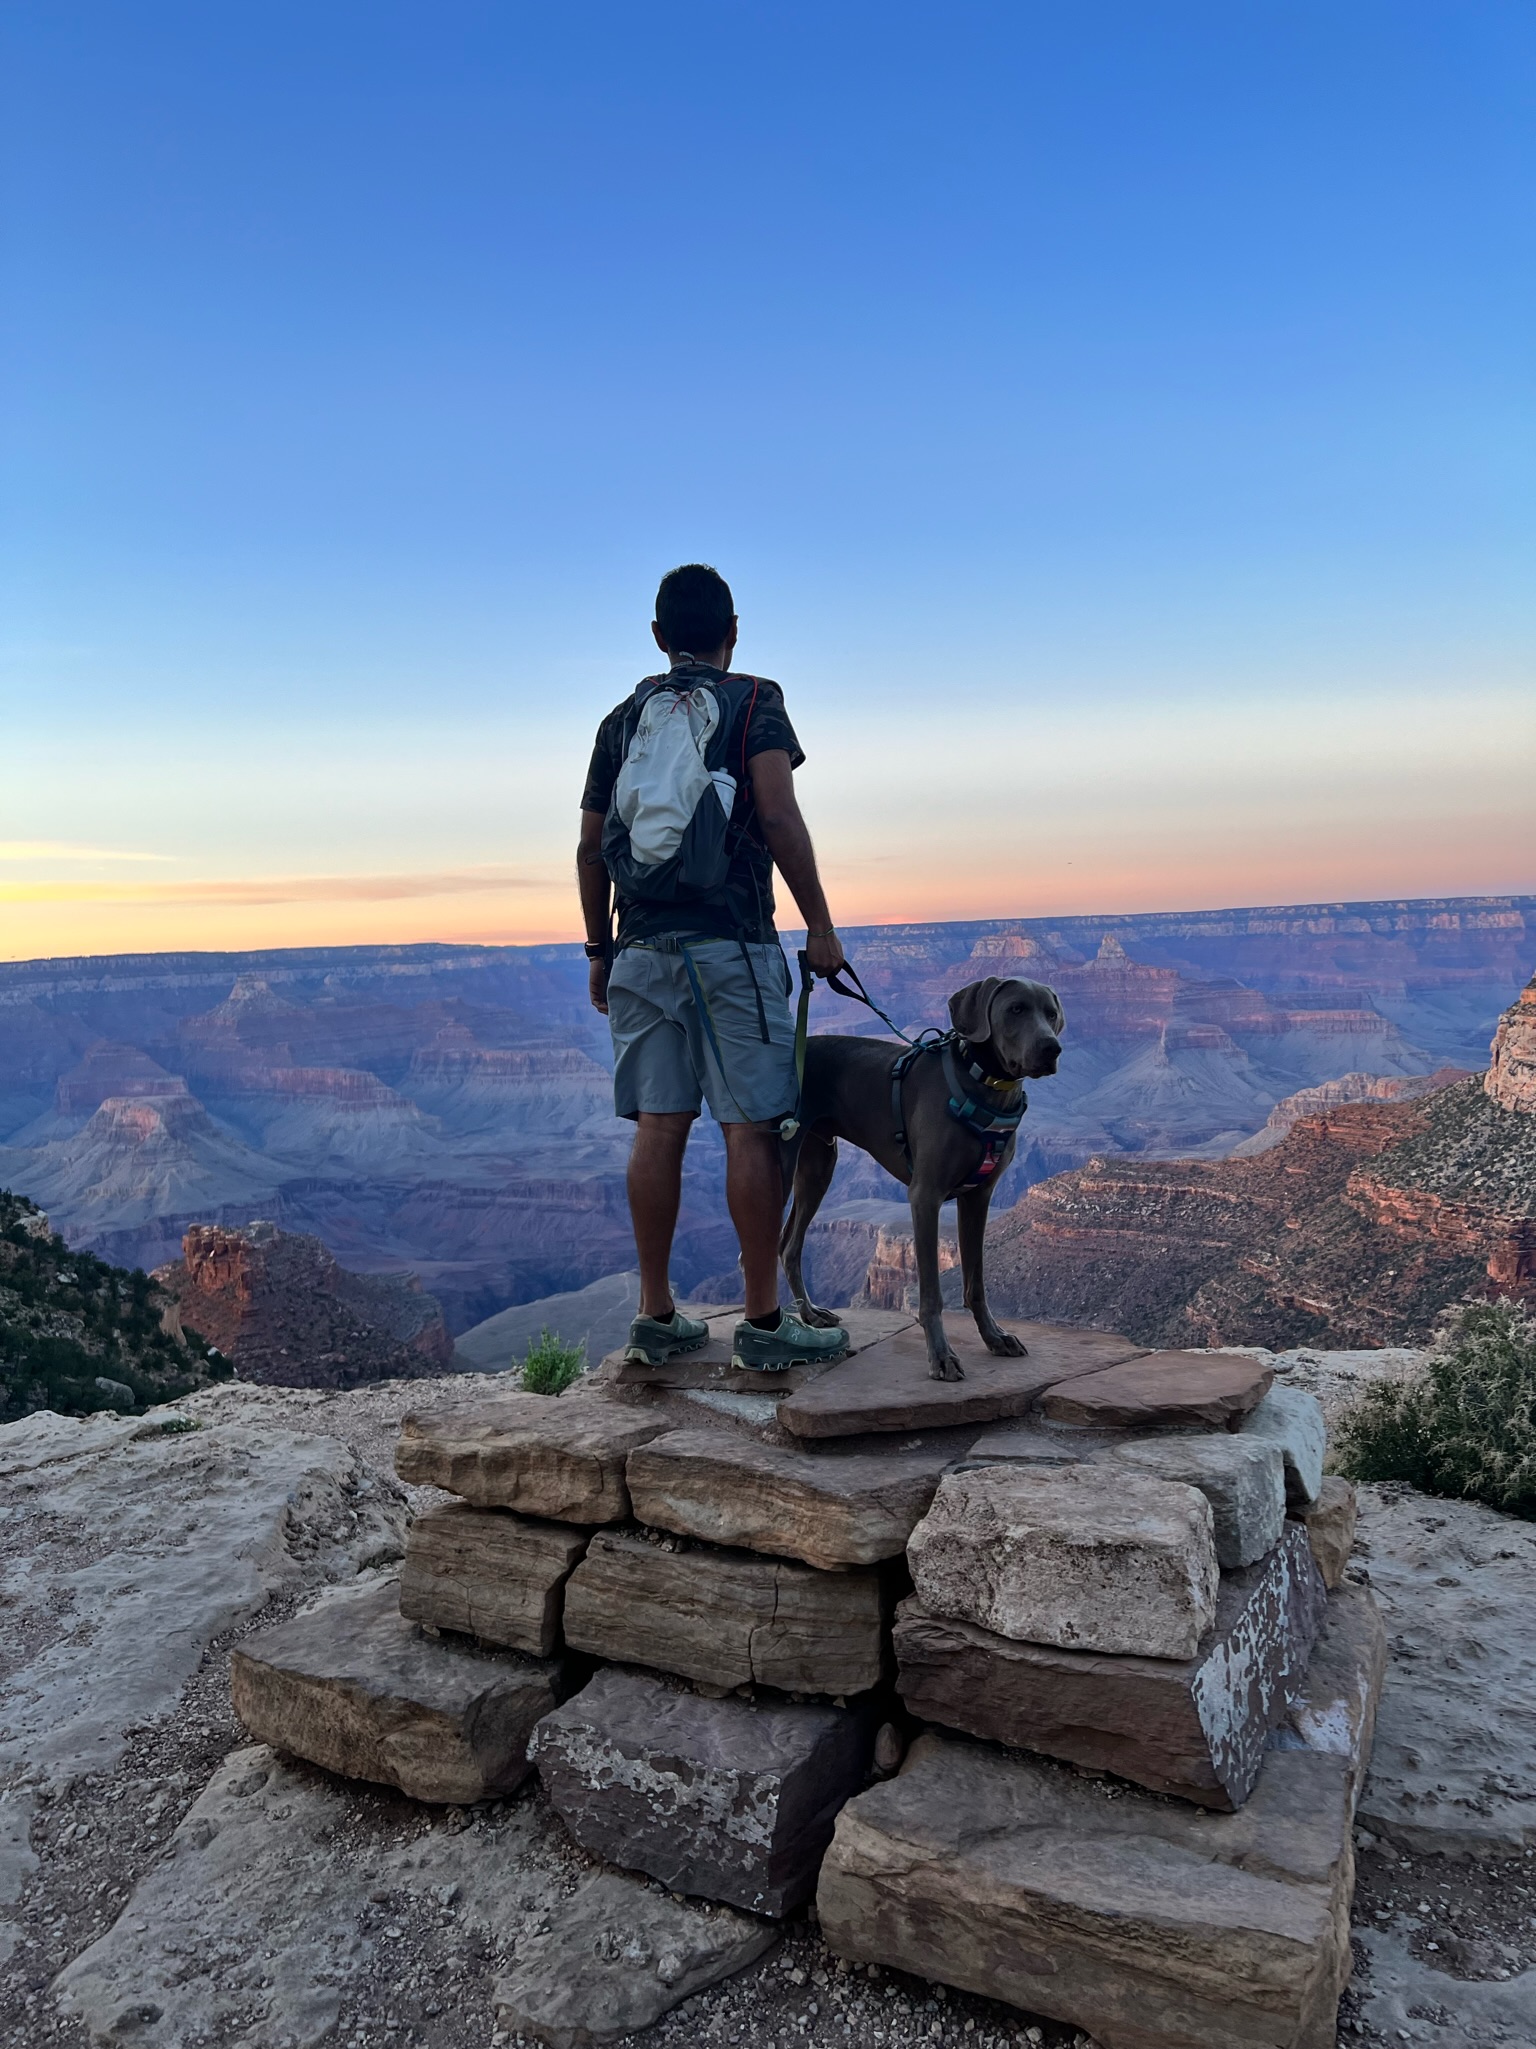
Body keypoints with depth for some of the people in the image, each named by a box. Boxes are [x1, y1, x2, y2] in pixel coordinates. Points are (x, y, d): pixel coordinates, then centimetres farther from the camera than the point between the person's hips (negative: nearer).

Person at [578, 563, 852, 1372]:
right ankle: (763, 1322, 2)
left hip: (643, 949, 5)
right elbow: (779, 818, -12)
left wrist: (599, 949, 20)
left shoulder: (621, 720, 15)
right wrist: (819, 922, -6)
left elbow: (591, 850, 13)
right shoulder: (753, 702, 2)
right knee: (752, 1131, -2)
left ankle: (656, 1317, 12)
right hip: (729, 944, -5)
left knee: (658, 1131, 6)